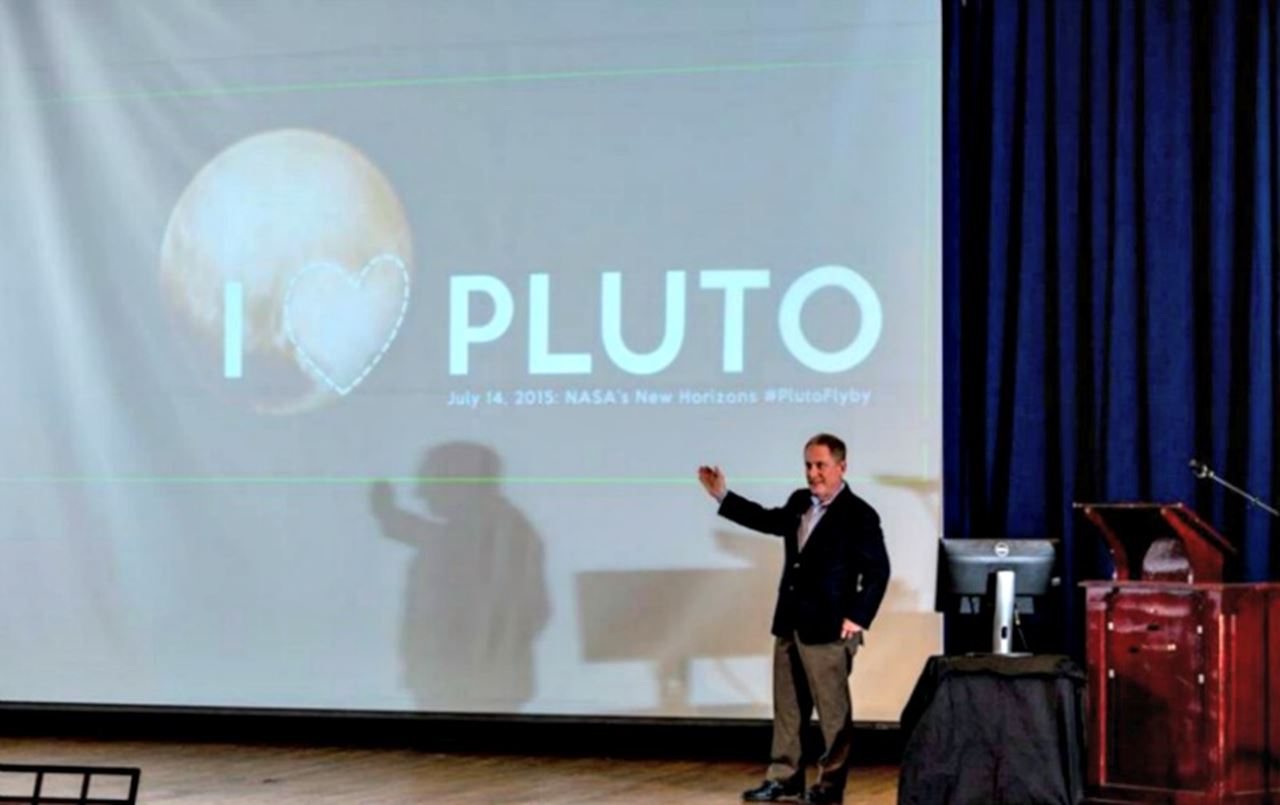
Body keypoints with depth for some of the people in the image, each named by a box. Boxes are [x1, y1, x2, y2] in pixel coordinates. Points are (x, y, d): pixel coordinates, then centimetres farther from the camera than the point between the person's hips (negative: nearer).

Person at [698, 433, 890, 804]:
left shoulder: (859, 515, -12)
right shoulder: (799, 502, 9)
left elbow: (878, 570, -12)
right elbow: (768, 520, 28)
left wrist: (858, 618, -16)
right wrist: (723, 496, 24)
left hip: (827, 629, -8)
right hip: (790, 624, 8)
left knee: (832, 710, 1)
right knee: (787, 706, 14)